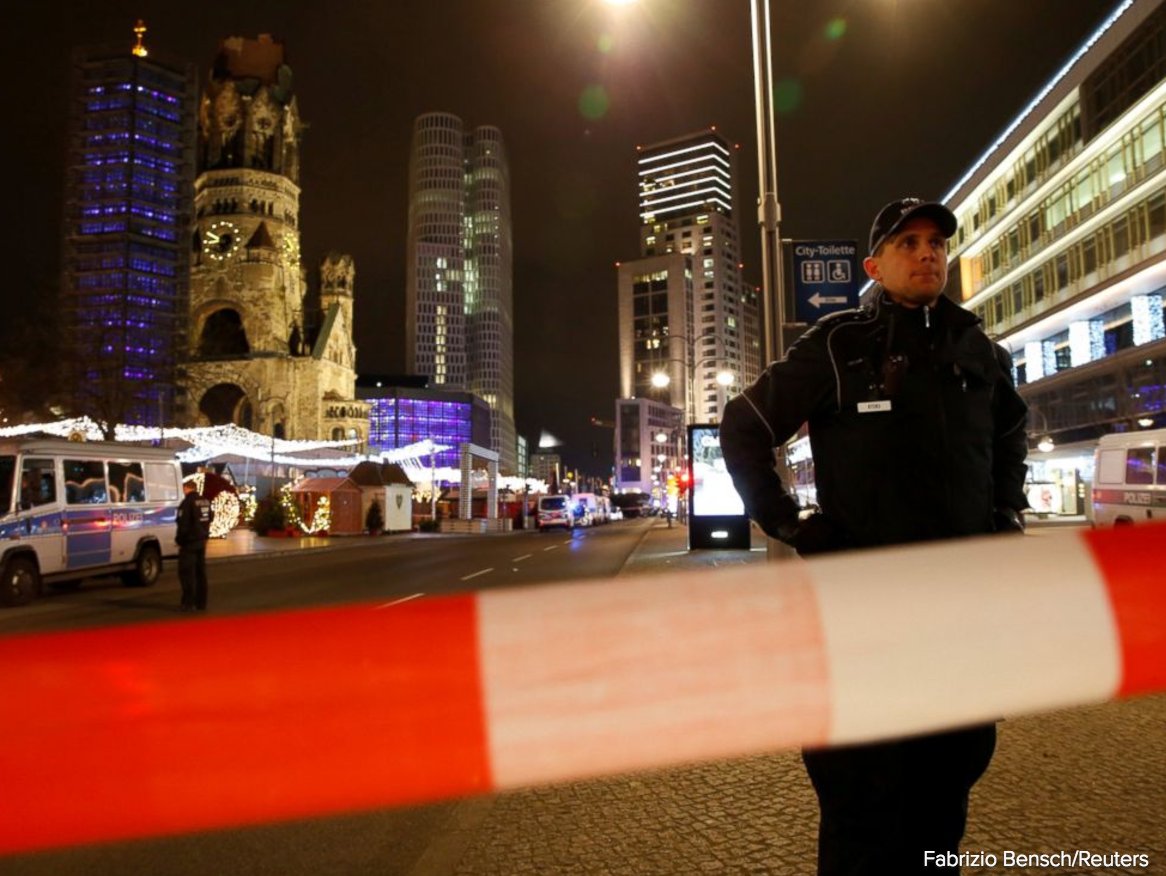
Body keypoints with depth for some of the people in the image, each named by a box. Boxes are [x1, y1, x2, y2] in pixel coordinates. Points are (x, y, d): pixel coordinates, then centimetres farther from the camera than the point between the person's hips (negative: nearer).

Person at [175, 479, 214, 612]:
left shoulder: (187, 502, -14)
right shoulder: (206, 502, 11)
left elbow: (183, 525, -17)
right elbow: (209, 520, 19)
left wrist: (180, 541, -8)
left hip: (189, 542, -8)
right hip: (202, 541, 8)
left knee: (187, 573, -2)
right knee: (200, 572, 13)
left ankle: (189, 603, -4)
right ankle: (201, 603, 16)